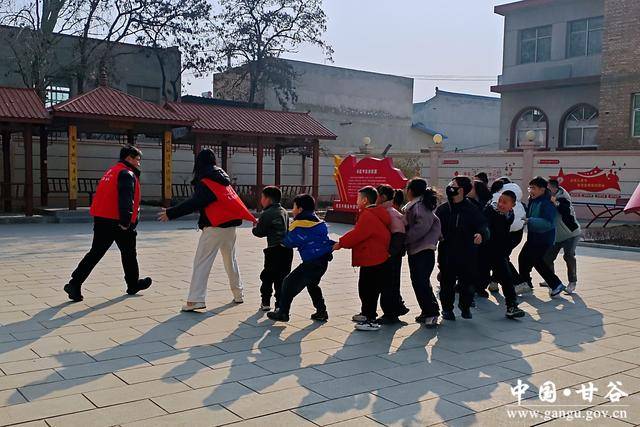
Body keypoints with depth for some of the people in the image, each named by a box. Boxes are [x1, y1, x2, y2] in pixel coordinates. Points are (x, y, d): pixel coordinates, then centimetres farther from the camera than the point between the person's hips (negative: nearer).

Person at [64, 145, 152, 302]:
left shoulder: (112, 171, 20)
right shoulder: (127, 174, -10)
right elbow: (126, 200, -22)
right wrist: (126, 221, -23)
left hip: (101, 219, 8)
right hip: (117, 222, -8)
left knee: (95, 253, 6)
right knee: (129, 253, 9)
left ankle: (74, 284, -3)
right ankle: (133, 285, 23)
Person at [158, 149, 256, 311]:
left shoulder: (204, 181, -10)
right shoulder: (223, 178, 14)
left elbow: (194, 203, -20)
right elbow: (235, 201, 16)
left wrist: (171, 213, -20)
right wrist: (251, 218, 19)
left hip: (215, 226, -8)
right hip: (230, 224, 8)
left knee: (202, 261, -8)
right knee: (230, 259, 20)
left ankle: (196, 299, -14)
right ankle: (238, 294, 29)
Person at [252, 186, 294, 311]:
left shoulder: (266, 214, -8)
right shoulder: (284, 212, 14)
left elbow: (259, 232, -4)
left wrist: (255, 227, 18)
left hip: (274, 249, -6)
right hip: (288, 249, 6)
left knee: (267, 276, 9)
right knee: (282, 277, 6)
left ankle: (265, 303, 14)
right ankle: (280, 304, 3)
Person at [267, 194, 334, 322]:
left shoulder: (299, 224, -12)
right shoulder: (318, 222, 14)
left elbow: (289, 242, -6)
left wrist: (282, 241, 12)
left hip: (312, 262, -9)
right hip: (324, 260, 9)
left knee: (289, 282, 1)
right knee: (312, 284, 28)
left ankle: (282, 313, 4)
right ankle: (321, 312, 28)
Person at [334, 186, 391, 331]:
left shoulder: (368, 215, -19)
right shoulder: (374, 214, 16)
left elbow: (357, 234, -18)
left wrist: (341, 243, -6)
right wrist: (343, 242, 12)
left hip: (372, 261, -11)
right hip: (372, 259, 11)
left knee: (369, 289, -5)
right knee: (365, 287, 21)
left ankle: (371, 321, 0)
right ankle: (366, 313, 34)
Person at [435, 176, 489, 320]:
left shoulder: (471, 209, -4)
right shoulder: (442, 209, 2)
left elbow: (482, 225, -8)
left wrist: (481, 234, -30)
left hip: (467, 254, -1)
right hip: (447, 254, 1)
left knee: (468, 282, 8)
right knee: (447, 283, 8)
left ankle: (465, 306, 29)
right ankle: (447, 308, 24)